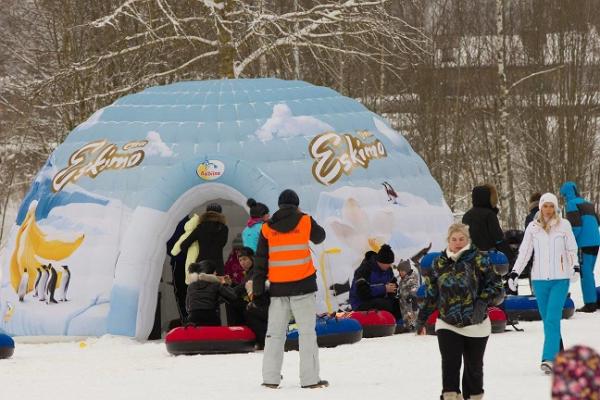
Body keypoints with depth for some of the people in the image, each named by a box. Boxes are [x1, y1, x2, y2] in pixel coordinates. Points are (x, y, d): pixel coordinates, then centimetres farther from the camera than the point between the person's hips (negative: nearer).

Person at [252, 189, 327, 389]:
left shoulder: (267, 228, 5)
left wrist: (258, 290, 6)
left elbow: (260, 261, 4)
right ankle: (310, 378, -6)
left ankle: (270, 378, 5)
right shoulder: (305, 221, -1)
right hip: (302, 285, -2)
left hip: (278, 287, 2)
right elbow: (319, 237, 20)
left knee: (275, 333, 9)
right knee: (307, 331, -1)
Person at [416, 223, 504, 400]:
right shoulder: (440, 263, 6)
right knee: (450, 363, -13)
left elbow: (495, 285, -4)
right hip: (447, 324, 1)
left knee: (474, 366, 9)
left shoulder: (478, 259, -3)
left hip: (475, 325, -1)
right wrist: (421, 319, 19)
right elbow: (430, 294, 15)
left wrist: (483, 301, -21)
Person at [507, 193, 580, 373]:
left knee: (552, 319, -14)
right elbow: (524, 252, 9)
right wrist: (514, 273, 1)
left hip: (560, 279, -3)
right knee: (547, 320, 5)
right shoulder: (533, 227, 7)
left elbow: (572, 249, 7)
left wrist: (575, 267, -8)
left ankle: (548, 359, -21)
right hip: (539, 279, 3)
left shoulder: (564, 225, 3)